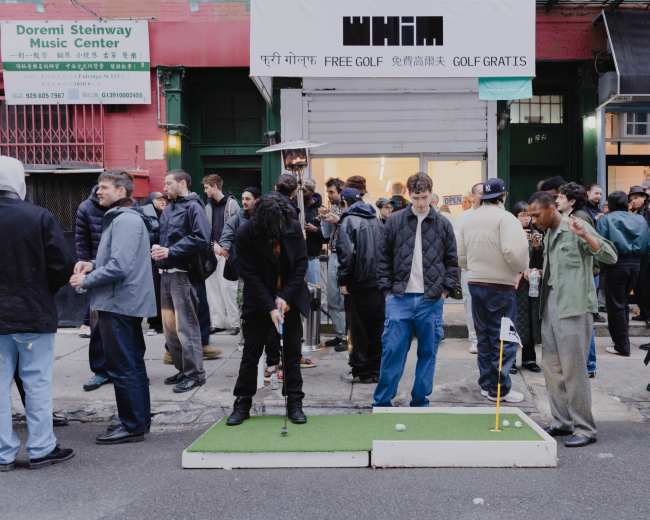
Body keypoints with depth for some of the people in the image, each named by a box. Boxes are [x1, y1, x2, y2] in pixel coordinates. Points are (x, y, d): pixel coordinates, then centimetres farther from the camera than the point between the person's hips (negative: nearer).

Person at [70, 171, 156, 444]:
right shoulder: (118, 217, 17)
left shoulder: (126, 220, -17)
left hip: (119, 304, -11)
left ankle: (133, 426, 6)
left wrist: (86, 281, -13)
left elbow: (119, 266, -24)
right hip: (126, 303, 11)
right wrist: (92, 265, 7)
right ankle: (139, 419, 27)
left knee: (123, 367, -3)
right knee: (132, 364, 16)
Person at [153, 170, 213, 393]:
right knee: (169, 326, 14)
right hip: (166, 273, 9)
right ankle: (182, 368, 26)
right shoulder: (168, 209, 18)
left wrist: (170, 251, -19)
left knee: (186, 326, -4)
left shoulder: (193, 207, -8)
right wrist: (156, 247, 1)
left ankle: (194, 373, 6)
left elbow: (201, 239, -19)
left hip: (183, 273, -9)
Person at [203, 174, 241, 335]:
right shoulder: (208, 205, 14)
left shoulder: (231, 203, -5)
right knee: (211, 286, 5)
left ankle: (233, 322, 1)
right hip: (213, 250, 7)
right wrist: (214, 244, 0)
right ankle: (217, 322, 13)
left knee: (227, 286, -8)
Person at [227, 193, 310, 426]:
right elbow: (250, 275, -16)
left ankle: (295, 403, 15)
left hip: (289, 298, 2)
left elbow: (301, 264, -5)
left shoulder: (293, 227, -11)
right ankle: (242, 404, 17)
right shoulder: (246, 233, -17)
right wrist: (270, 307, -20)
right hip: (259, 301, -1)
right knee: (251, 352, 4)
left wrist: (286, 297, -13)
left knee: (292, 352, 5)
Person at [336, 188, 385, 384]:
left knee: (359, 330, 2)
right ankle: (377, 369, 18)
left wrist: (343, 280, -10)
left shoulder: (348, 221, -7)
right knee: (377, 328, 11)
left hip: (358, 284, -6)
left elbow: (346, 253, -16)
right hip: (379, 282, 6)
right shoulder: (376, 220, 12)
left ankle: (361, 371, 8)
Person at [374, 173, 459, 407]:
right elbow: (384, 258, 6)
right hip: (400, 298, -1)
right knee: (392, 350, -2)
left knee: (428, 352, 8)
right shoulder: (395, 222, 3)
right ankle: (382, 401, 10)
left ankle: (420, 400, 21)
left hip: (431, 300, 1)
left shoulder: (443, 225, 5)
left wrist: (446, 289, 3)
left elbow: (452, 261, 10)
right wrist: (387, 288, 1)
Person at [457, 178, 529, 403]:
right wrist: (521, 269, -7)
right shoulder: (505, 218, -13)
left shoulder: (469, 220, 8)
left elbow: (461, 256, 11)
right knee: (504, 339, 3)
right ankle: (500, 389, 7)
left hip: (475, 284, 6)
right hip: (501, 286, -6)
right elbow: (514, 251, -25)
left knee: (484, 337, 15)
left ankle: (487, 384, 23)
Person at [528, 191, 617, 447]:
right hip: (550, 308, 9)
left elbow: (610, 257, -18)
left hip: (573, 308, -9)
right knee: (551, 368, 12)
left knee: (573, 370, -5)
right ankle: (562, 423, 24)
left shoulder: (576, 228, -9)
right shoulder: (548, 234, 17)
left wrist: (586, 236, -29)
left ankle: (585, 429, 7)